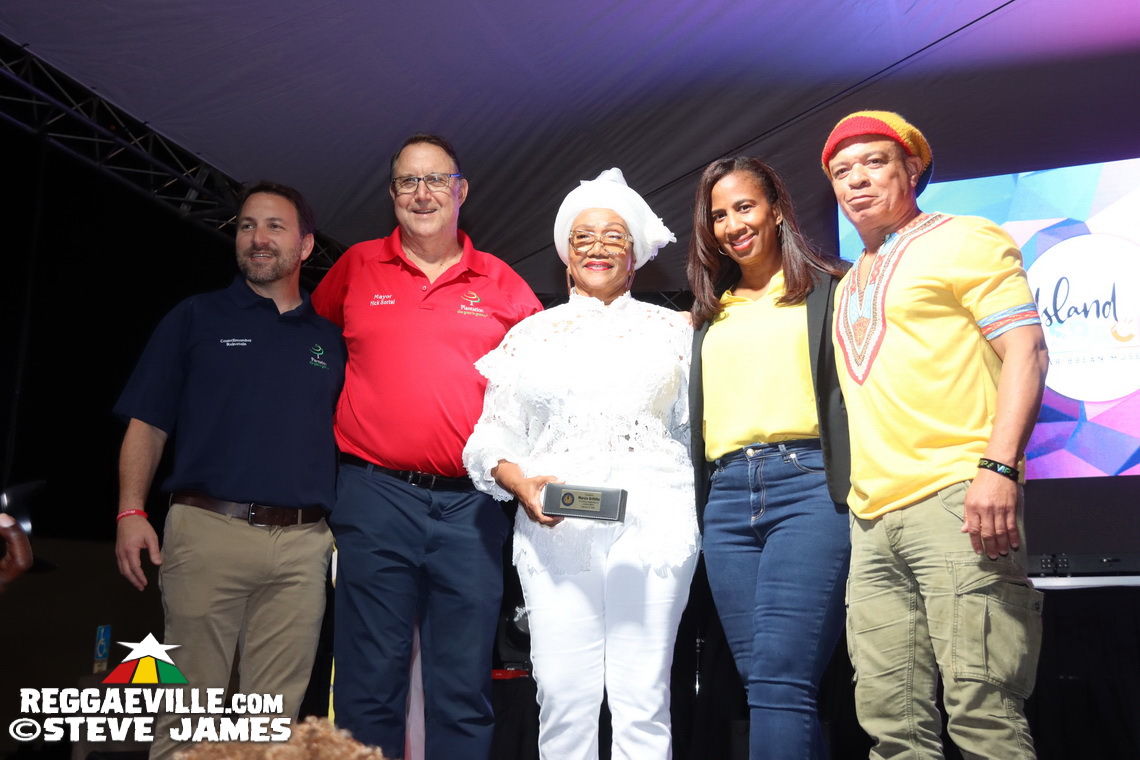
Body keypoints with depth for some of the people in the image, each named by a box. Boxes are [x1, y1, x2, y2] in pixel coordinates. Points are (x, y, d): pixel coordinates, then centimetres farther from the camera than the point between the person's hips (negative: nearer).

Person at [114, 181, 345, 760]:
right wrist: (131, 513, -6)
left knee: (277, 713, 6)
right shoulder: (196, 318, 11)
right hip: (209, 531, -2)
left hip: (302, 544, 2)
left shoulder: (330, 338, 16)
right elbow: (147, 425, 6)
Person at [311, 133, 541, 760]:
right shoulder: (356, 268, 10)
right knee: (370, 689, 3)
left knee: (464, 695, 5)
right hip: (376, 495, 0)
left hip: (473, 502, 1)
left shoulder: (502, 285, 10)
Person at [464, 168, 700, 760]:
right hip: (555, 527, 1)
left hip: (652, 523, 0)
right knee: (562, 695, -4)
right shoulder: (531, 333, 17)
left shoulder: (671, 329, 16)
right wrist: (518, 480, -7)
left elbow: (697, 426, 13)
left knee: (642, 700, -4)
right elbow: (493, 435, 12)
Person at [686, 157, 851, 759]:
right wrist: (697, 506, 15)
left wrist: (855, 490, -9)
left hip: (806, 485, -5)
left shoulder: (827, 290, 9)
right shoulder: (711, 316, 23)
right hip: (726, 498, 5)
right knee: (760, 682, 5)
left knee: (779, 678, -16)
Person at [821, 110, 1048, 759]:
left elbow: (1026, 353, -6)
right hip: (872, 518, 7)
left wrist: (999, 467, -19)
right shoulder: (851, 284, 26)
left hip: (953, 500, -7)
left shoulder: (962, 239, 5)